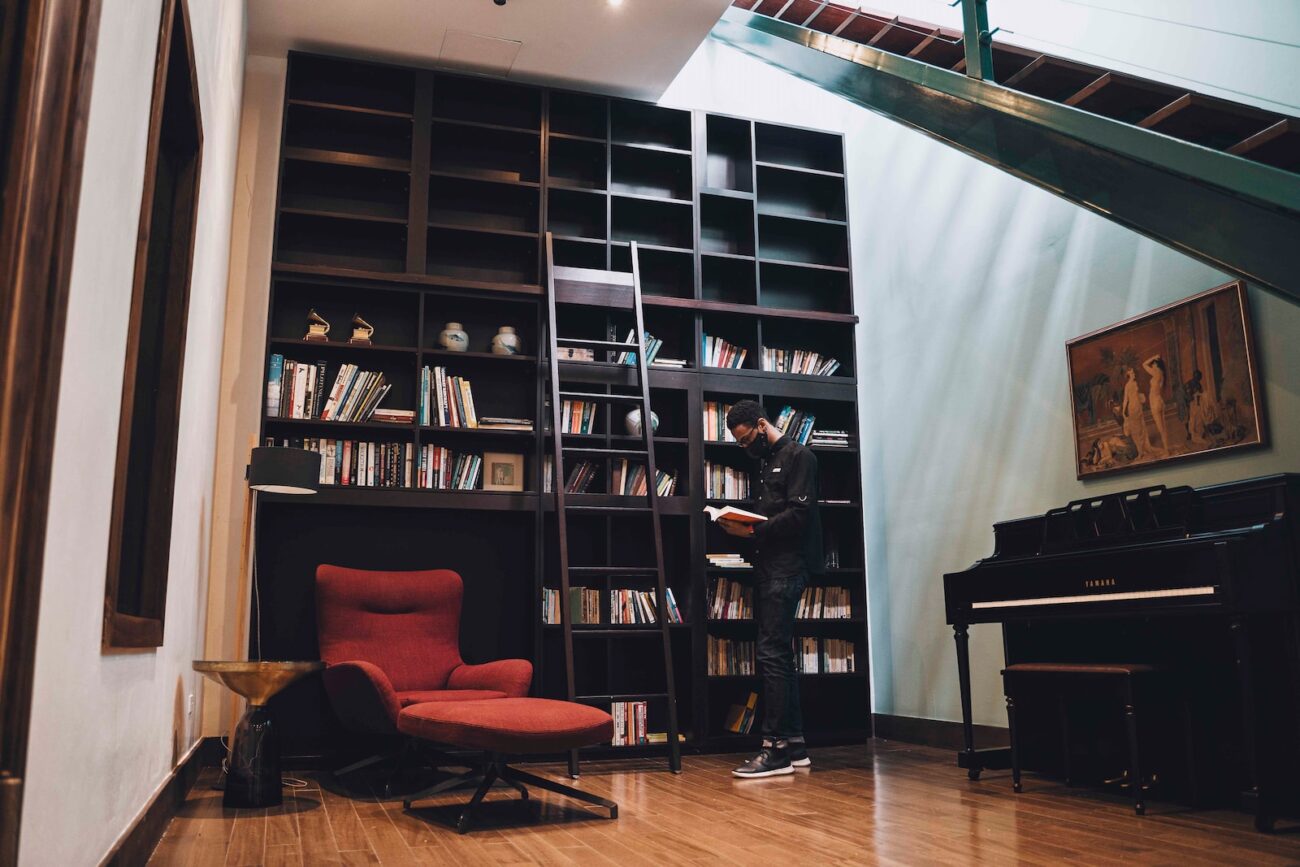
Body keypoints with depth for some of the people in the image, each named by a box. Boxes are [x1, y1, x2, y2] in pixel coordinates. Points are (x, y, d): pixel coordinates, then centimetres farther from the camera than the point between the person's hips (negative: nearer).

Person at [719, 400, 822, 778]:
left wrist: (751, 531, -18)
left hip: (787, 568, -9)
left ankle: (775, 749, -8)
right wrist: (739, 524, 2)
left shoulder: (797, 456, -5)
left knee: (772, 655, -12)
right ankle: (794, 744, 17)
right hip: (767, 567, 10)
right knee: (779, 655, 10)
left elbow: (799, 513, -16)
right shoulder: (765, 462, 22)